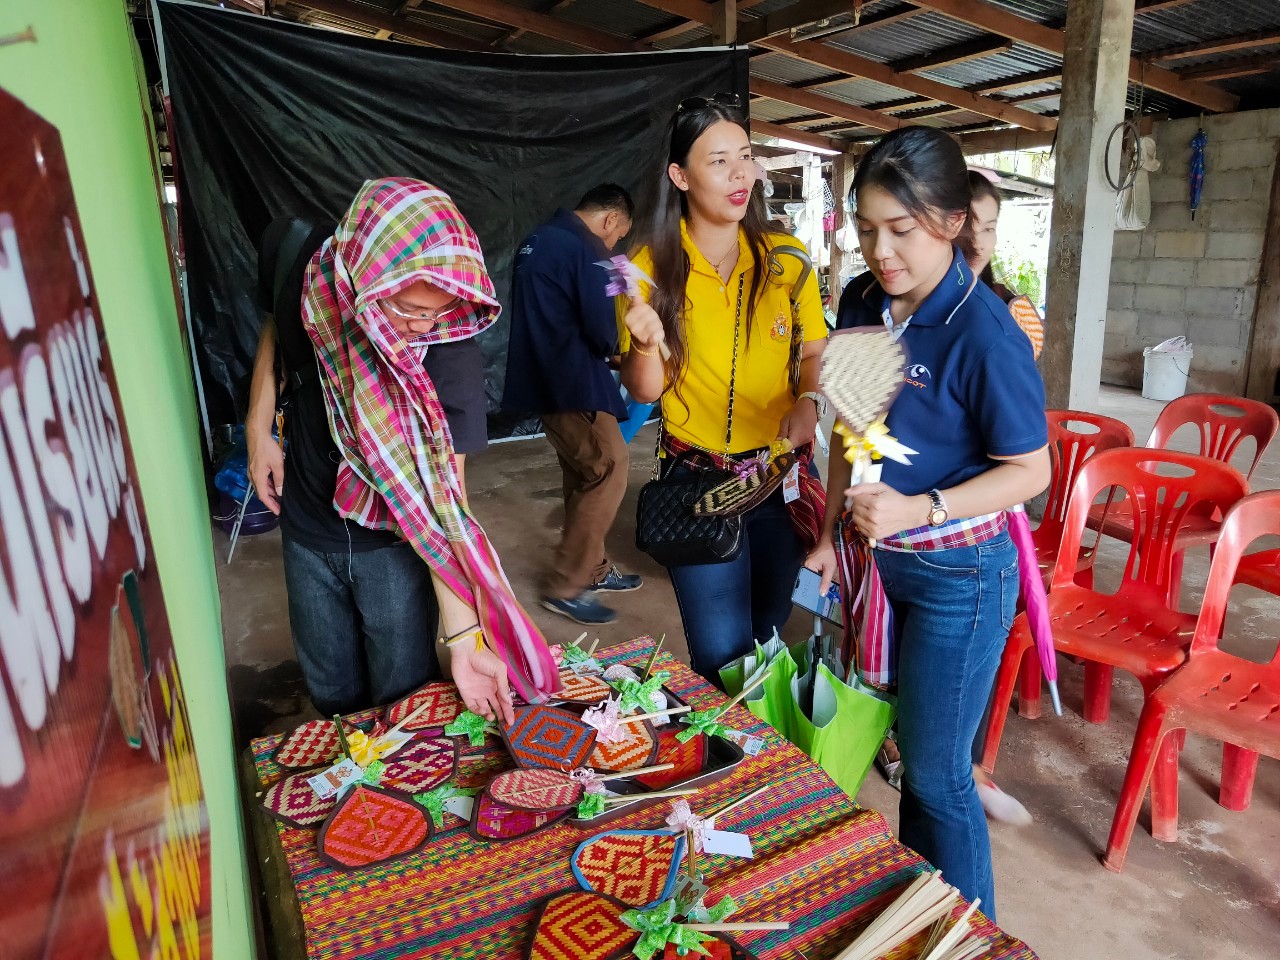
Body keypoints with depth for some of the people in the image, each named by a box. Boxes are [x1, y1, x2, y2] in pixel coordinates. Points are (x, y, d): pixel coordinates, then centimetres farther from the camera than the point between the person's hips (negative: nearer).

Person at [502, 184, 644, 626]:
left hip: (543, 378, 10)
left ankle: (593, 569, 28)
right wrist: (614, 348, 5)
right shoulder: (585, 250, -16)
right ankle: (565, 586, 2)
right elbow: (603, 334, -18)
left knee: (583, 477, 17)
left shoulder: (538, 240, 14)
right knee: (608, 475, -3)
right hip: (574, 383, -10)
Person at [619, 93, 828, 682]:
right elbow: (645, 390, -4)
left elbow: (814, 353, 7)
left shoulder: (787, 260, -1)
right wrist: (646, 342, -24)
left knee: (768, 635, 16)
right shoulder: (650, 269, -6)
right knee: (722, 654, -1)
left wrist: (809, 400, -13)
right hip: (697, 477, -2)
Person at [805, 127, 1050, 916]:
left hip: (957, 575, -6)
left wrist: (922, 510, -28)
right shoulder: (862, 302, -1)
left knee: (936, 771, 8)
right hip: (876, 556, 6)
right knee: (907, 747, 21)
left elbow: (1030, 471, -15)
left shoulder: (984, 334, -21)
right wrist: (833, 533, 8)